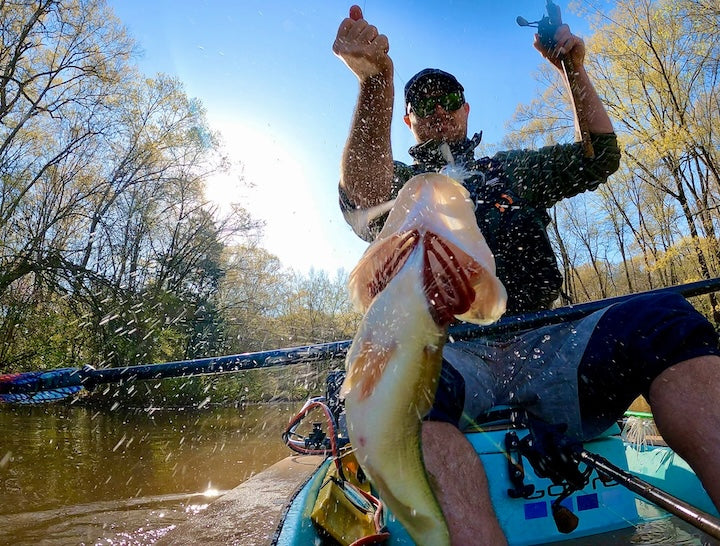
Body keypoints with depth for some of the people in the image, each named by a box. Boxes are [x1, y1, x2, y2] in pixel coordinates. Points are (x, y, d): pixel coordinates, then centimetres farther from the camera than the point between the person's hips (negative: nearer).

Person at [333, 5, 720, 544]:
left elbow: (600, 157, 23)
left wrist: (575, 70, 16)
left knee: (665, 317, -25)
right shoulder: (398, 183, 19)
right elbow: (363, 194, -6)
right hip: (452, 358, -2)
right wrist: (376, 80, -19)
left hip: (543, 346, 3)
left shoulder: (514, 170, 31)